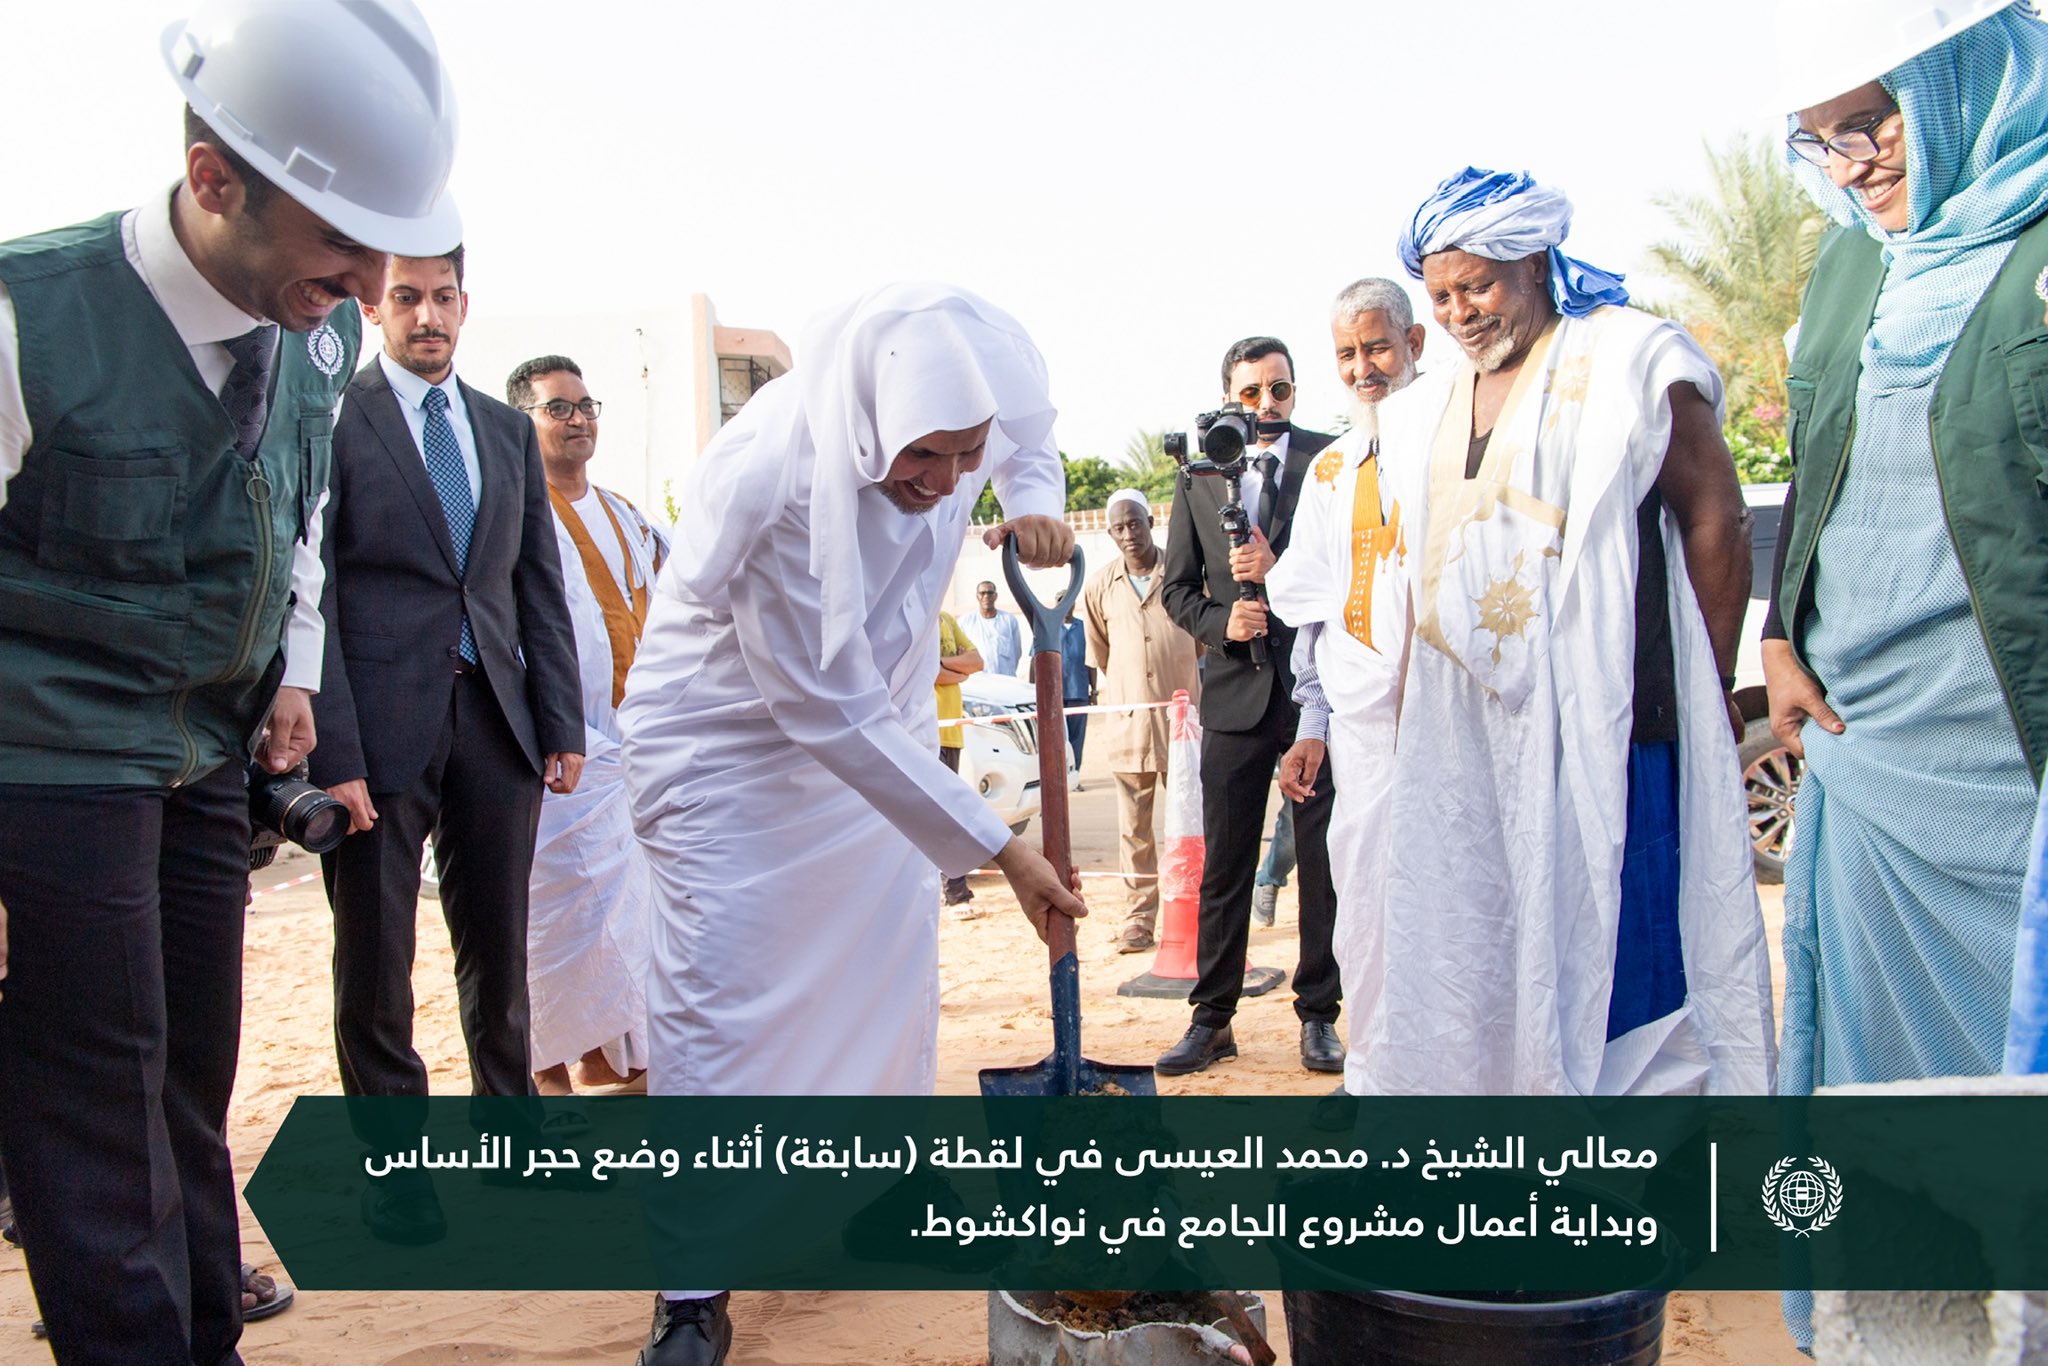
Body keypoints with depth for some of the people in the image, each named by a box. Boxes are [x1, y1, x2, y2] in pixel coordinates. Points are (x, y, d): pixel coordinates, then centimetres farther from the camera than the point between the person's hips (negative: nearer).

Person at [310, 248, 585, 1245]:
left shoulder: (507, 431, 15)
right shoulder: (330, 419, -1)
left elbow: (540, 587, 15)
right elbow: (308, 597, -6)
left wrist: (563, 726, 8)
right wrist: (334, 750, -14)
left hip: (495, 720, 4)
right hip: (382, 724, -4)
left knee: (498, 948, 11)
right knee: (375, 958, 6)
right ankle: (391, 1164, 21)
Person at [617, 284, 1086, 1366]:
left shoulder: (942, 410, -19)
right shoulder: (771, 480, -37)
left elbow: (1032, 426, 8)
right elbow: (833, 716, -33)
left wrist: (1035, 499, -16)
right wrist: (999, 850, -29)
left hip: (876, 723, 7)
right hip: (731, 741, -6)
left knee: (896, 967, 13)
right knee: (716, 997, -8)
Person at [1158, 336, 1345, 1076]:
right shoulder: (1199, 478, 10)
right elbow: (1177, 587, 12)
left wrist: (1281, 572, -17)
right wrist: (1220, 621, -7)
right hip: (1235, 690, 2)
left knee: (1325, 861, 4)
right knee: (1223, 866, 7)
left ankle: (1318, 1015, 16)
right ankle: (1212, 1018, 16)